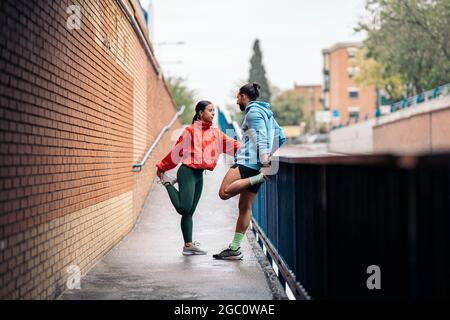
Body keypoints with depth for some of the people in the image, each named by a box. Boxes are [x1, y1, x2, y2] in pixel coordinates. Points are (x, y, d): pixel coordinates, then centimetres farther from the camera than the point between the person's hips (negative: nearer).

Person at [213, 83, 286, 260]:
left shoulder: (253, 111, -6)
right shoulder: (266, 112, 22)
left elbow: (261, 138, -19)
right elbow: (281, 137, 20)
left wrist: (264, 162, -29)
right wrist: (269, 156, 21)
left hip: (248, 162, -10)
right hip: (257, 166, 10)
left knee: (224, 192, -19)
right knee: (245, 206, 7)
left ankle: (258, 178, -23)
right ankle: (235, 248, 8)